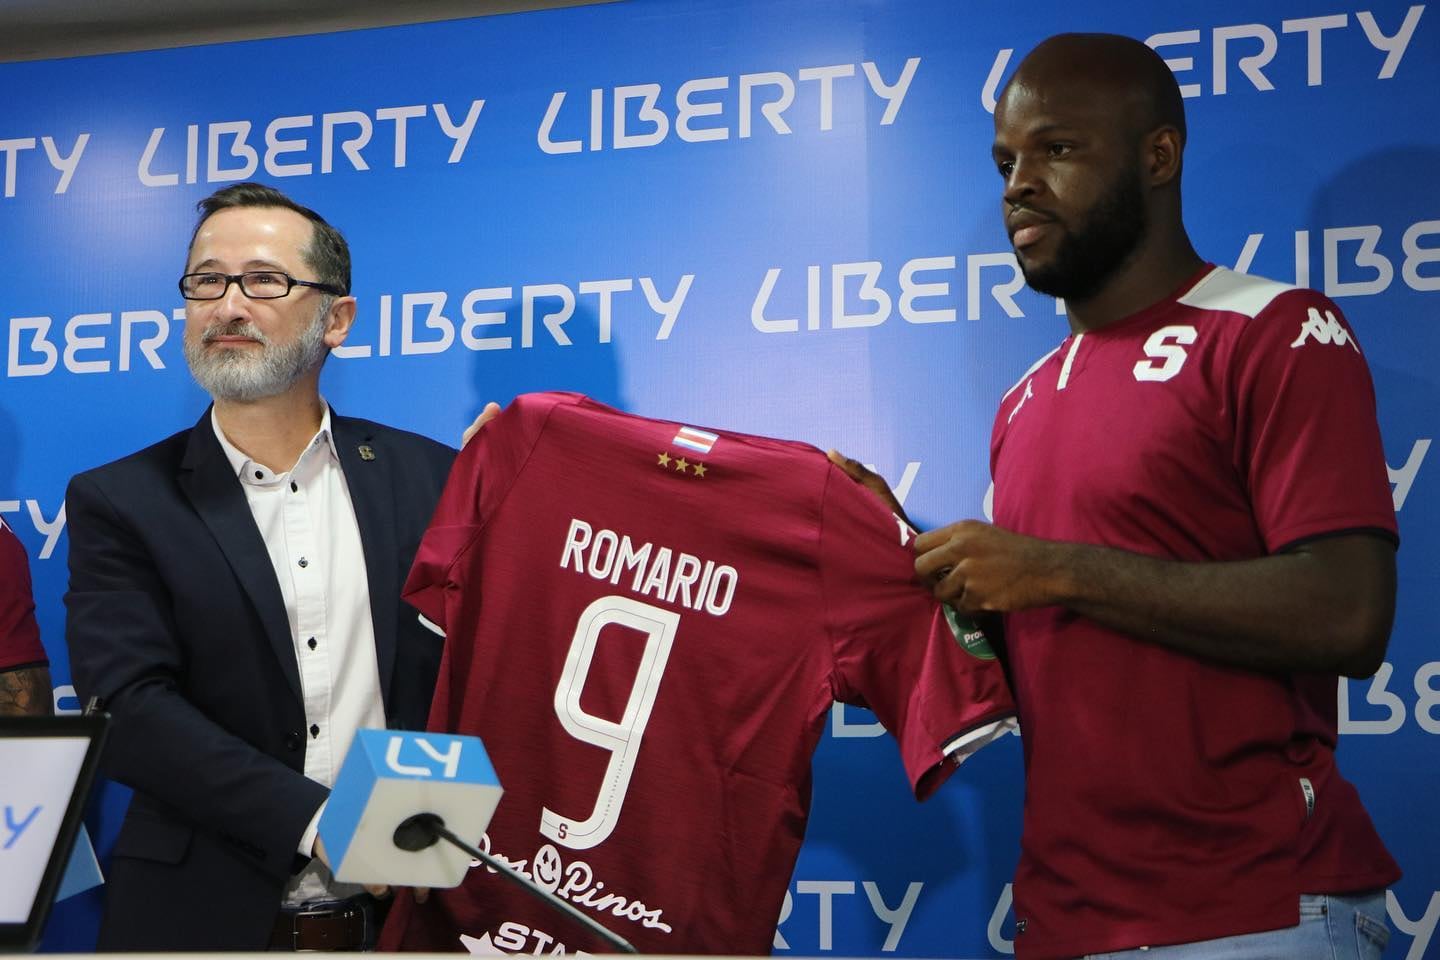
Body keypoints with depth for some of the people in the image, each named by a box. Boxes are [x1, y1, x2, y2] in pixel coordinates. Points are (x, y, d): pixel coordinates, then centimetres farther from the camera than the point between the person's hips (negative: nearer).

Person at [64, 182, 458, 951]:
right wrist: (319, 825, -22)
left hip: (406, 914, 1)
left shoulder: (427, 478, 1)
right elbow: (127, 707, -13)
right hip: (205, 918, -1)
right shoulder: (117, 502, -2)